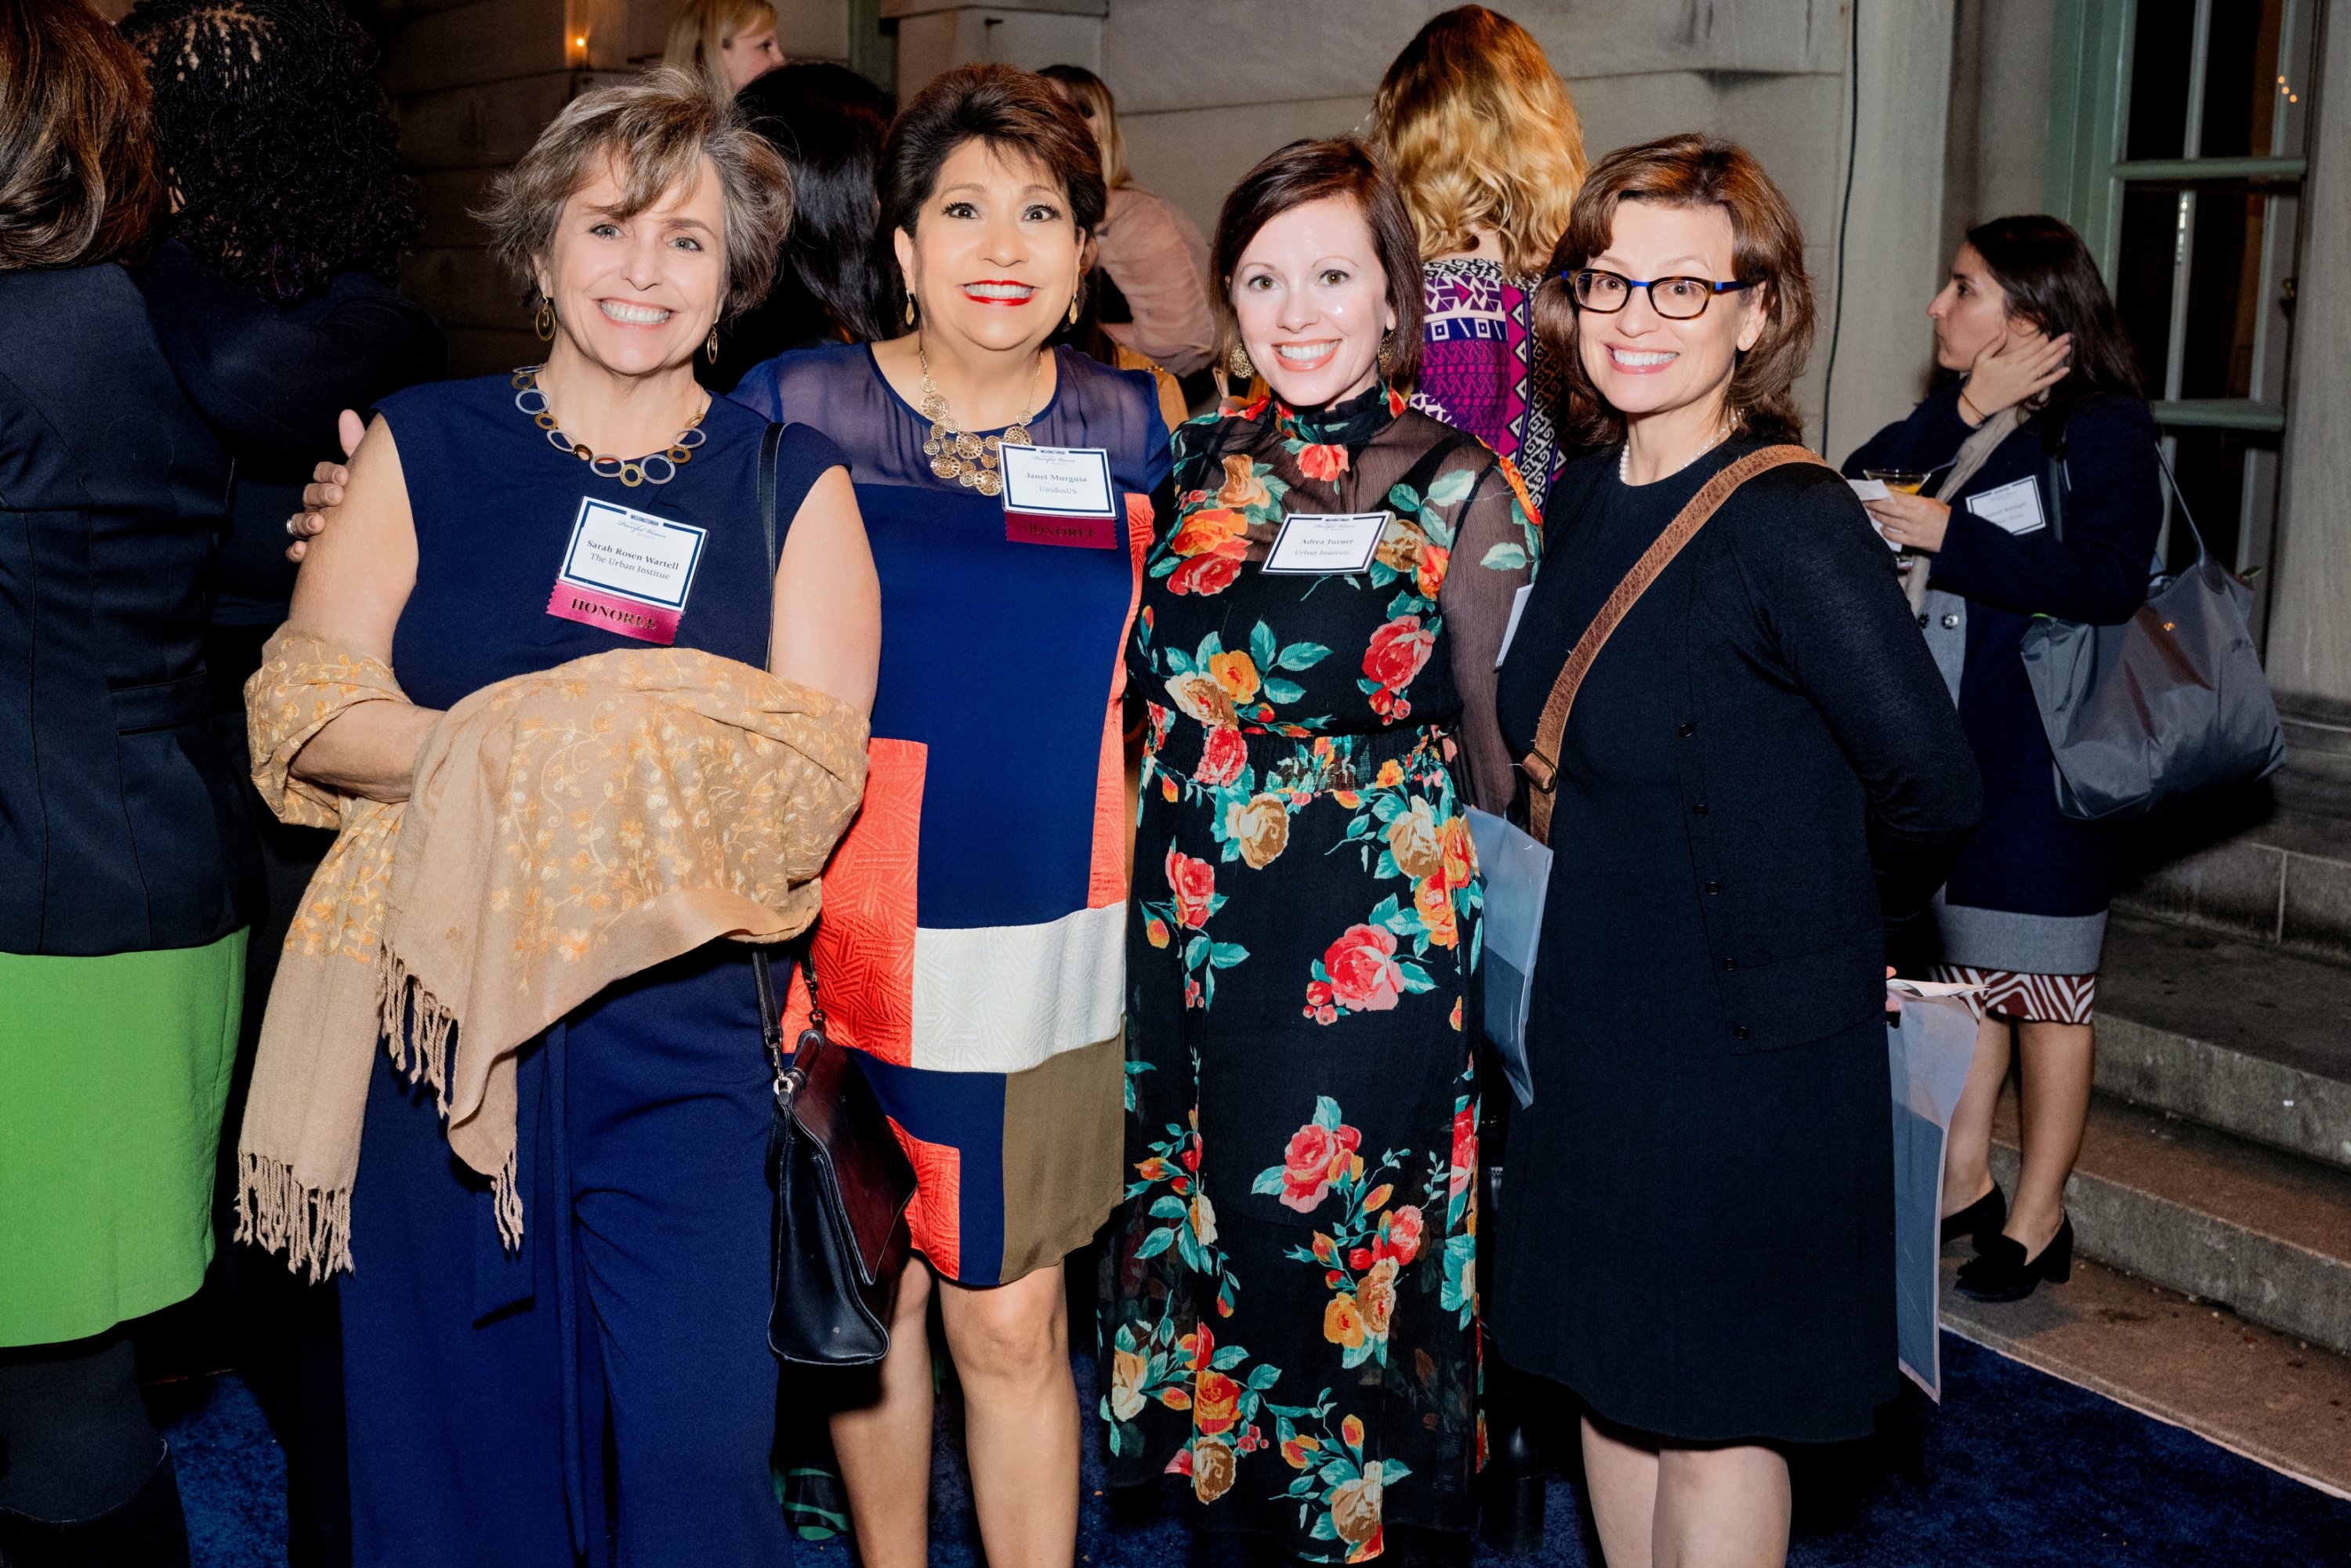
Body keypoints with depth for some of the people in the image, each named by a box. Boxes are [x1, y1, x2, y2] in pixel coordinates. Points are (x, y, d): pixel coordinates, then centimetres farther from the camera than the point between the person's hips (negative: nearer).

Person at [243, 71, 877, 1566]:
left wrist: (603, 767, -18)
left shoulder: (793, 481, 5)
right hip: (437, 1014, 1)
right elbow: (305, 705, 0)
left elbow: (814, 774, -4)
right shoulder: (422, 444, 8)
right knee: (452, 1446, 10)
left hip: (676, 1033, -1)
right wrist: (478, 746, -17)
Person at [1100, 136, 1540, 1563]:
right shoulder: (1193, 465, 6)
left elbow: (1492, 746, 1)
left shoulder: (1462, 491, -5)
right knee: (1203, 1213, 12)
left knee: (1334, 1230, 4)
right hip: (1190, 916, 4)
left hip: (1375, 935, -4)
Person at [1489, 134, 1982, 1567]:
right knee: (1610, 1373, 19)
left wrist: (1815, 923, -3)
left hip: (1747, 1041, -7)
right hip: (1591, 1020, 7)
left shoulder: (1793, 526, -20)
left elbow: (1931, 791, -19)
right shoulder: (1588, 494, 3)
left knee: (1715, 1415, 8)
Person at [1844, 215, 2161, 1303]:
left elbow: (2111, 582, -21)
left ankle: (2037, 1219, 13)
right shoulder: (1960, 419, 13)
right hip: (1953, 741, 7)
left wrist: (1953, 535, -21)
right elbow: (1860, 483, 1)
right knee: (1966, 969, 14)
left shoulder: (2102, 427, -10)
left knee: (2044, 991, 2)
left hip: (2045, 748, -7)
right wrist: (1968, 410, -8)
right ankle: (1964, 1182, 25)